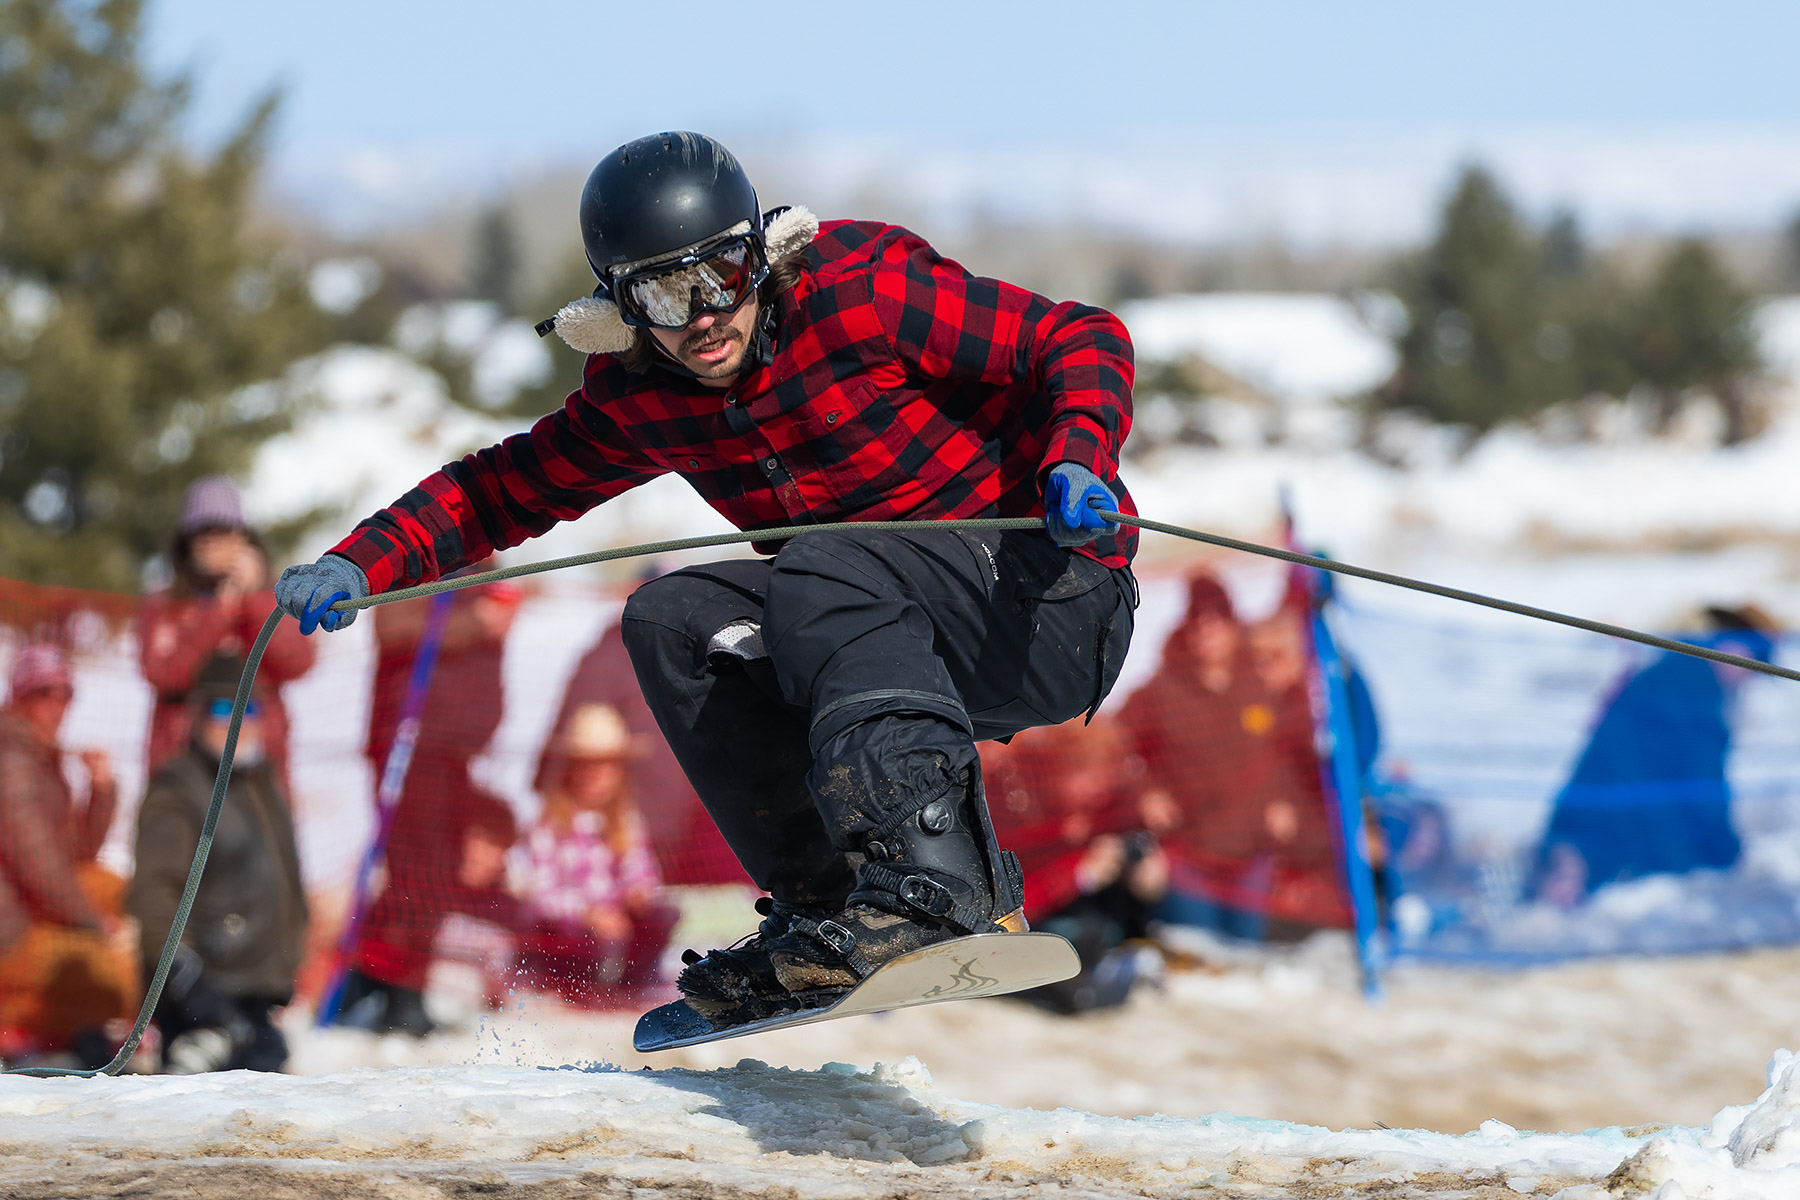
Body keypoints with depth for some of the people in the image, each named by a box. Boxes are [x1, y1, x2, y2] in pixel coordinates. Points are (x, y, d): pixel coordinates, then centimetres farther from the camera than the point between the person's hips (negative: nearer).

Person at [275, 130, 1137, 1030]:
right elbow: (506, 487, 13)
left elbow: (1083, 342, -13)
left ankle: (931, 884, -40)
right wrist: (363, 564, -3)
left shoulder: (863, 290, -16)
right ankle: (827, 898, -8)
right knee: (671, 622, -9)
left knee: (820, 576, -30)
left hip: (1061, 600, -7)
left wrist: (1076, 463, -33)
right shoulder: (638, 399, 2)